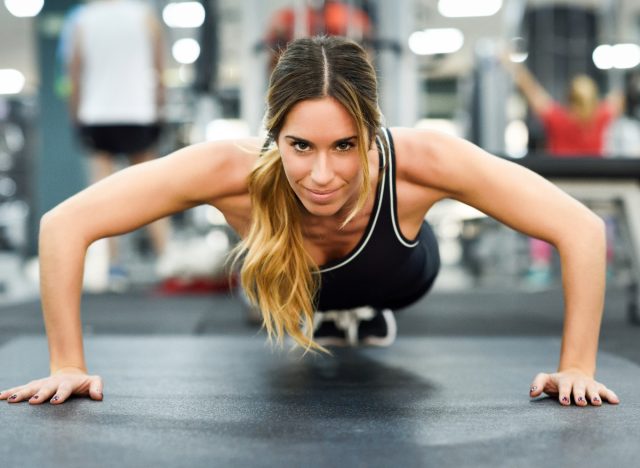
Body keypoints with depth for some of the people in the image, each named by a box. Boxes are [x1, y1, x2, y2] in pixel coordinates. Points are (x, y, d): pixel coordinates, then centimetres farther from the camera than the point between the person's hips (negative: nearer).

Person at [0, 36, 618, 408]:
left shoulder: (416, 162, -47)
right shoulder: (234, 171, -46)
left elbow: (581, 229, -40)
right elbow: (65, 225, -40)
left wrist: (575, 368, -38)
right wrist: (68, 366, -36)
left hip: (396, 281, 0)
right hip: (288, 284, 0)